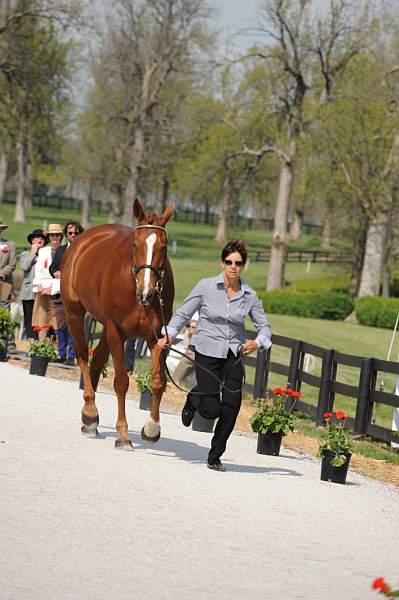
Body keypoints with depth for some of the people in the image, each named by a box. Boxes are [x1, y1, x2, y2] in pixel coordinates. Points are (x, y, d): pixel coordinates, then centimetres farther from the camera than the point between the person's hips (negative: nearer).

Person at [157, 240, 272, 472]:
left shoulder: (249, 295, -1)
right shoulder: (206, 287, -7)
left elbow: (264, 325, 7)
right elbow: (183, 314, 1)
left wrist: (258, 342, -14)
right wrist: (170, 334, -14)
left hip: (234, 355, 3)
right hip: (207, 352, -3)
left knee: (232, 407, -5)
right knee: (212, 410, -9)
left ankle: (215, 456, 14)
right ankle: (195, 399, 29)